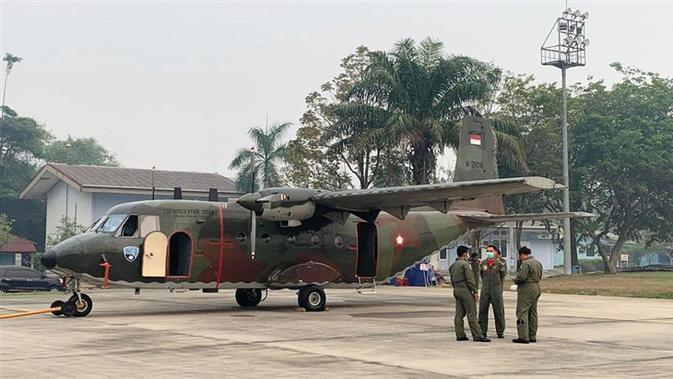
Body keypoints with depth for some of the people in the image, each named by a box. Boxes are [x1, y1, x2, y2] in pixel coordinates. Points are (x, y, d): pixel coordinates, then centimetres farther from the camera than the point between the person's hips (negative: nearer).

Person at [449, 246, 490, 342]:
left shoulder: (453, 265, 14)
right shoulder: (464, 264, -12)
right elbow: (470, 279, -16)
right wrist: (475, 291, -13)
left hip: (457, 291, 9)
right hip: (465, 290, -9)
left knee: (459, 314, 9)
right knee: (472, 314, -8)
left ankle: (460, 335, 8)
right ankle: (477, 335, -8)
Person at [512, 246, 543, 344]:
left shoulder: (526, 263, -15)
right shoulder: (538, 263, 14)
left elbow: (521, 277, -21)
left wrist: (515, 280, -3)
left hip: (526, 289, -9)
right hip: (536, 288, 9)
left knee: (522, 313, -6)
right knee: (533, 313, 13)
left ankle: (523, 337, -10)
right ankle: (532, 336, 16)